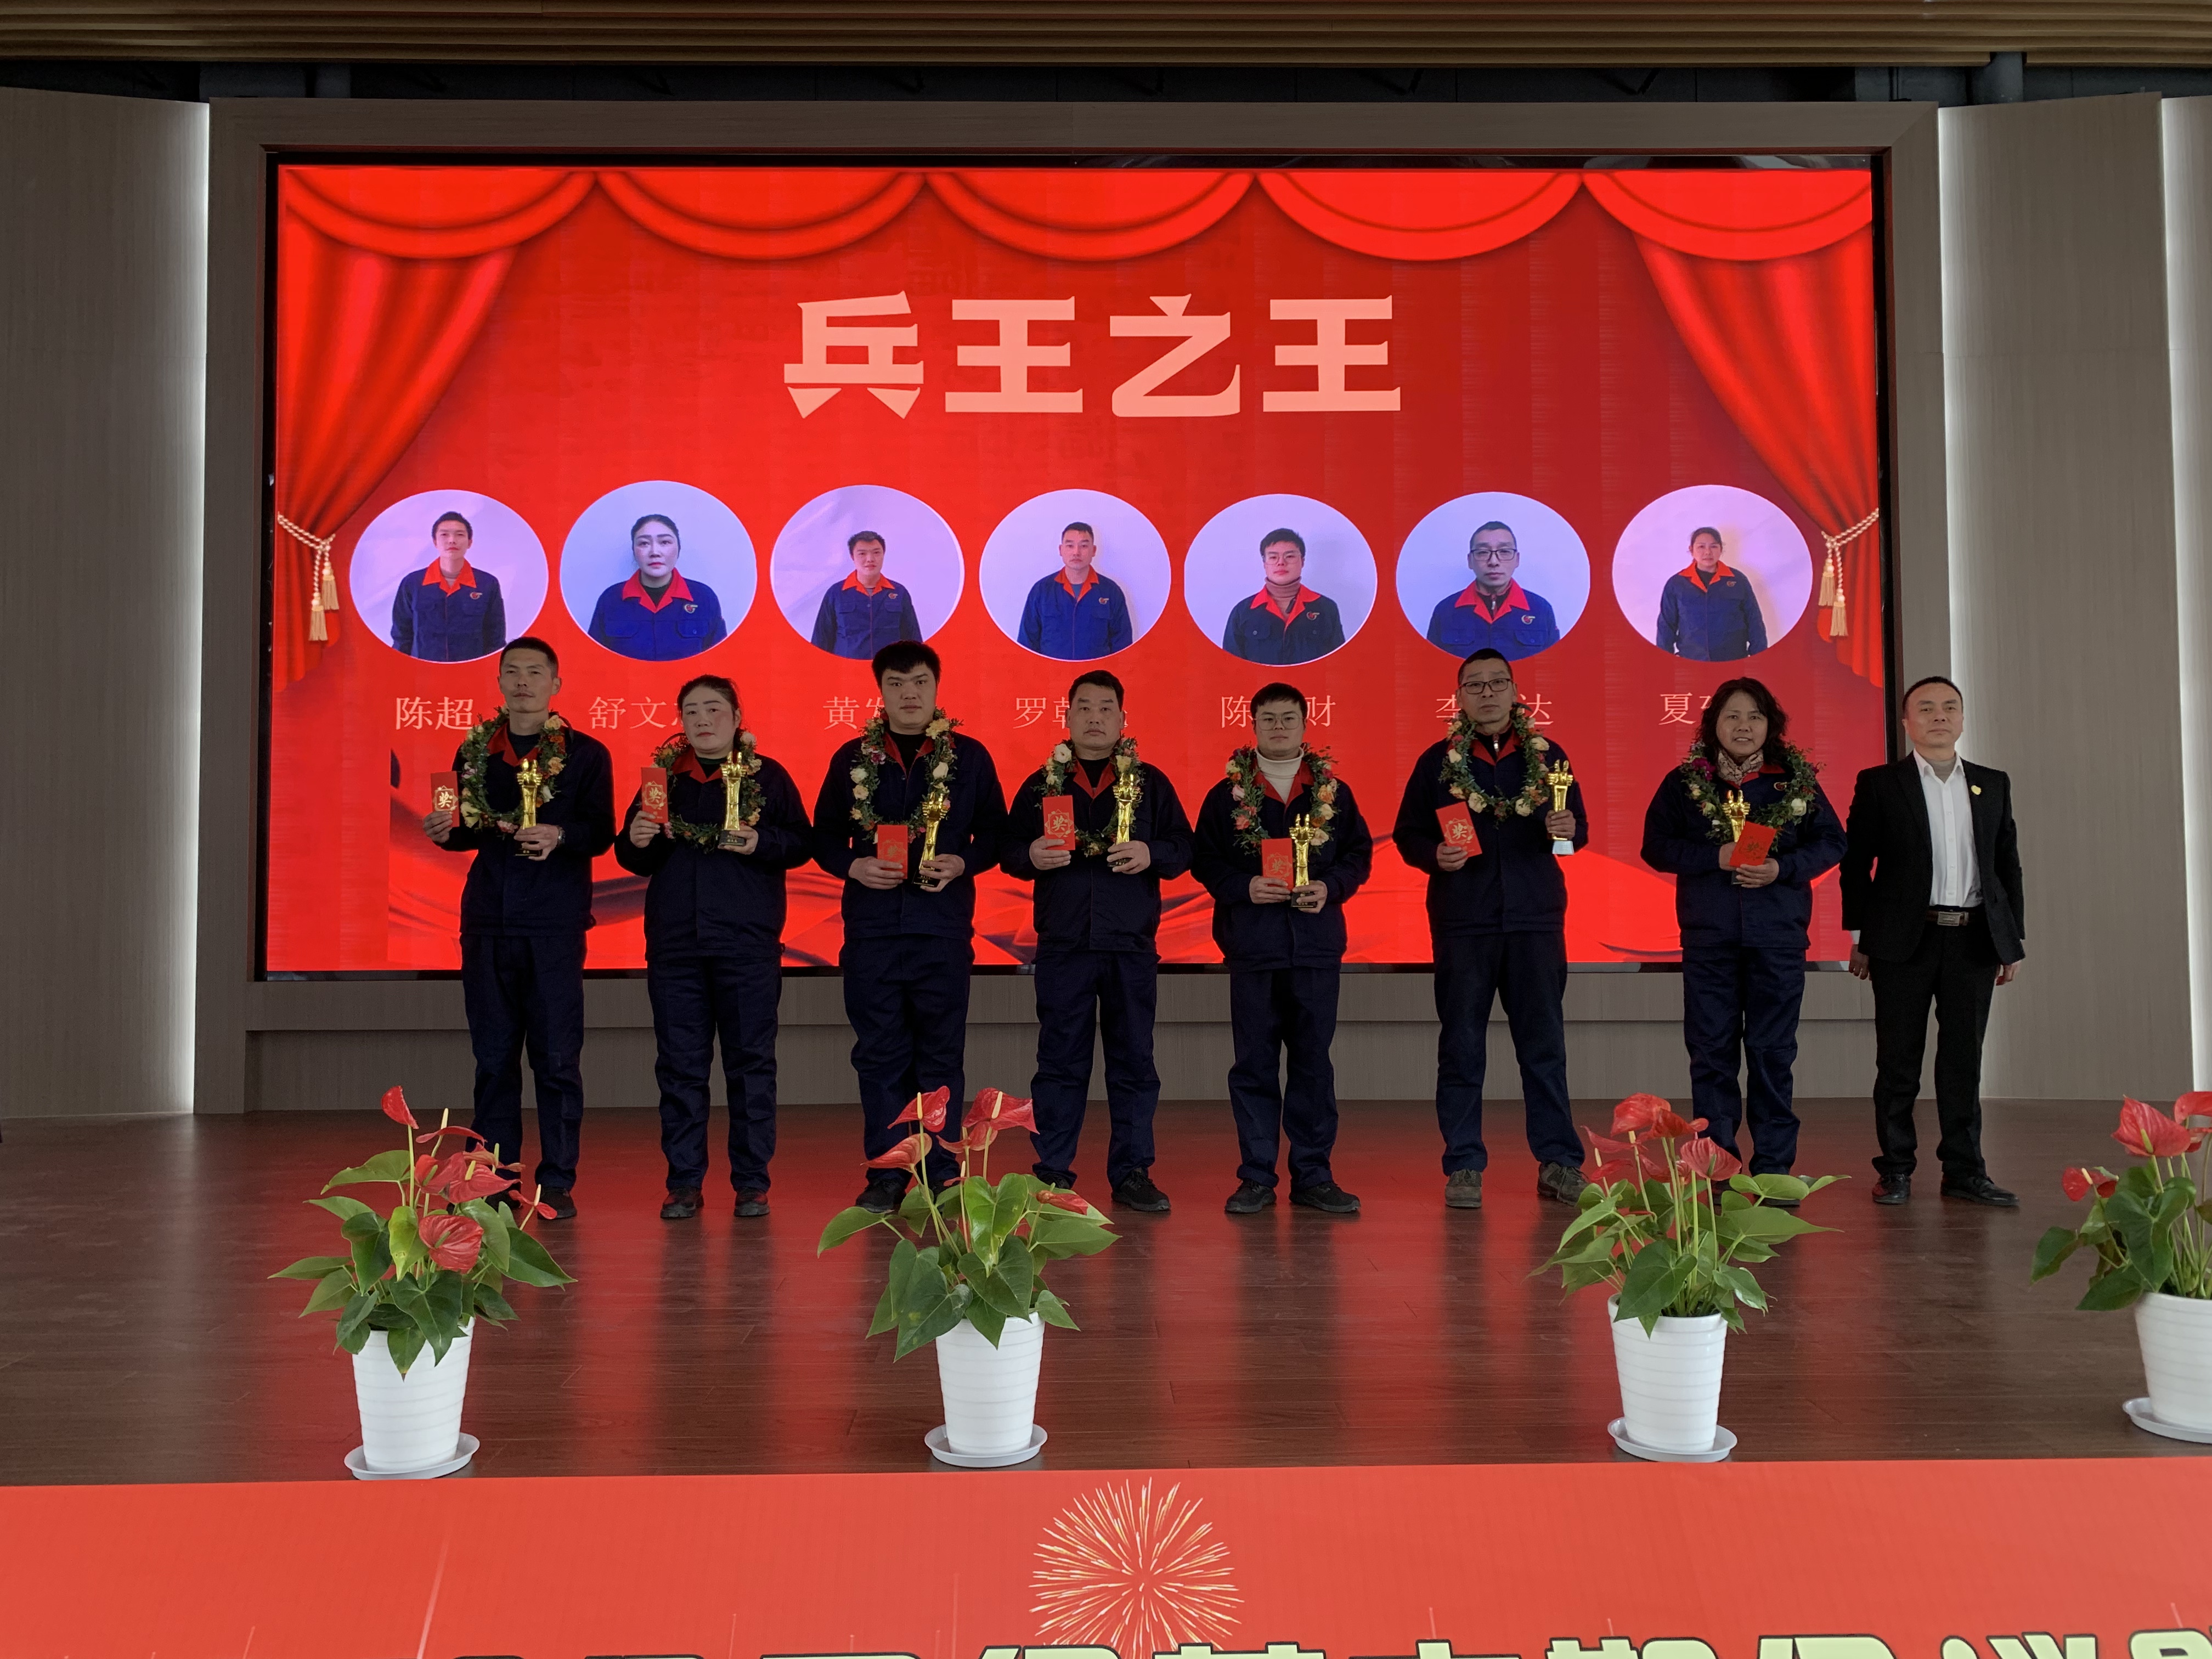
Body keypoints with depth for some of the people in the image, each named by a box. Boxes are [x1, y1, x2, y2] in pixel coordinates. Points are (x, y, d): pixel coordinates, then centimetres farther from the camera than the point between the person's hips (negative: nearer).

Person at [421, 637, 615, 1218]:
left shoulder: (586, 754, 4)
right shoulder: (474, 751, 14)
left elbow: (601, 833, -2)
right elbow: (469, 831, 18)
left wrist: (559, 834, -21)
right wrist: (445, 832, -3)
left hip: (554, 921, -3)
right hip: (487, 919, 3)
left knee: (557, 1055, -3)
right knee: (493, 1055, 7)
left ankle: (557, 1182, 5)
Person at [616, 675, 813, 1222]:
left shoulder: (767, 776, 6)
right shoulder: (662, 776, 12)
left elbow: (803, 843, 2)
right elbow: (631, 859, 15)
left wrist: (761, 843, -15)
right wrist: (636, 841, -6)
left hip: (747, 940, -2)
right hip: (674, 941, 2)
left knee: (751, 1059, 1)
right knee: (679, 1064, 4)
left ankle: (751, 1181, 10)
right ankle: (684, 1183, 12)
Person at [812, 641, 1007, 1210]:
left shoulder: (970, 757, 6)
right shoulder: (852, 758, 8)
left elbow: (994, 834, 8)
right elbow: (825, 837, 11)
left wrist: (963, 863, -10)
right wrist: (853, 866, -8)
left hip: (943, 926, -1)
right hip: (871, 925, 1)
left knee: (941, 1055, 3)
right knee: (879, 1055, 4)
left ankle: (942, 1174, 12)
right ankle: (886, 1174, 13)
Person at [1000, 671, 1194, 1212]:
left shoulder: (1150, 782, 10)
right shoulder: (1040, 784, 10)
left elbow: (1183, 848, 7)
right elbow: (1008, 853, 9)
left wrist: (1152, 854, -13)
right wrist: (1031, 856, -13)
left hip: (1132, 943, 1)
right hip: (1062, 942, 0)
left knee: (1133, 1061, 3)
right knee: (1060, 1061, 2)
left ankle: (1131, 1172, 11)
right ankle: (1052, 1173, 9)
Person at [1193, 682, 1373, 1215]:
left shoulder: (1334, 791, 9)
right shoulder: (1227, 794, 5)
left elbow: (1360, 854, 9)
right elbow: (1205, 860, 3)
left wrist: (1330, 887, -8)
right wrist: (1244, 886, -12)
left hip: (1317, 940, 1)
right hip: (1252, 941, -1)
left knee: (1313, 1060, 5)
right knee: (1254, 1062, 2)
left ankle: (1313, 1175, 14)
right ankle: (1256, 1177, 10)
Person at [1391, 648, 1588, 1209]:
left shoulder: (1547, 755, 10)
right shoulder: (1438, 761, 6)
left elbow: (1578, 828, 12)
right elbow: (1406, 835, 6)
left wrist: (1568, 829, -11)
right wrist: (1435, 856, -14)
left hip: (1537, 917, 1)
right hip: (1461, 922, -1)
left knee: (1545, 1045, 3)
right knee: (1461, 1048, 2)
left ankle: (1559, 1163, 11)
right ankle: (1464, 1168, 10)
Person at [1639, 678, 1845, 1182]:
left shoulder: (1796, 780, 7)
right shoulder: (1684, 782, 5)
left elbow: (1831, 843, 7)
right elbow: (1656, 846, 2)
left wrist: (1782, 868, -10)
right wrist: (1717, 857, -12)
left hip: (1778, 936, 0)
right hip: (1708, 936, 0)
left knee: (1773, 1052, 3)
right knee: (1711, 1052, 2)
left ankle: (1774, 1168, 11)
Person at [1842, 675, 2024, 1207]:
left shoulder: (1993, 784, 13)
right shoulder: (1879, 784, 2)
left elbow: (2008, 864, 14)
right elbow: (1856, 863, 0)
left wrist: (2013, 939, 9)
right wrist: (1860, 937, -5)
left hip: (1974, 939, 3)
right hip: (1905, 941, -3)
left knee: (1964, 1059, 6)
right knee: (1899, 1060, 3)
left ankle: (1964, 1170, 13)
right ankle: (1895, 1170, 11)